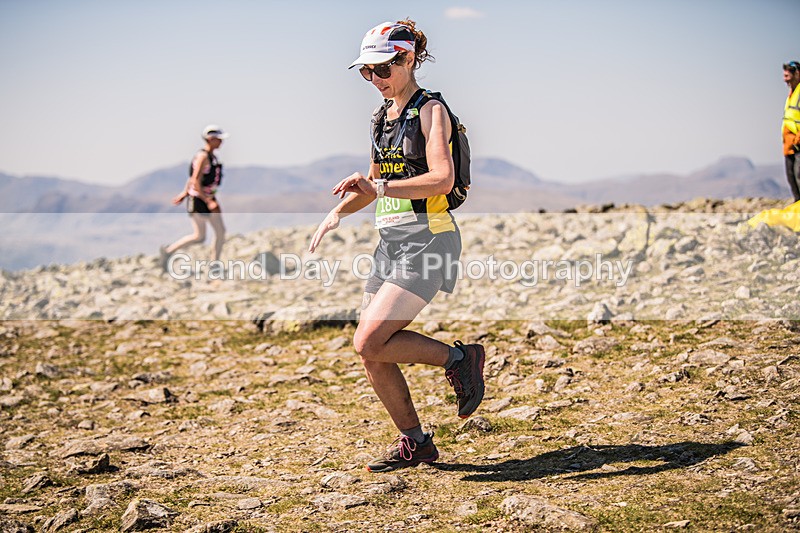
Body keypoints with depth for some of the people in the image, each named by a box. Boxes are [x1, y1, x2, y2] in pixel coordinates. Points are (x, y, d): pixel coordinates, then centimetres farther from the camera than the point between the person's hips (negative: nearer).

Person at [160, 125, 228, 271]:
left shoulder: (211, 156, 10)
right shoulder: (202, 156, -20)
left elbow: (192, 177, 19)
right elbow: (195, 181, -25)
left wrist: (184, 193, 21)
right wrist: (208, 202, -26)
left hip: (209, 198, 9)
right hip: (198, 200, -9)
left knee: (221, 232, 5)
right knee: (199, 237, -4)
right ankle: (168, 251, 10)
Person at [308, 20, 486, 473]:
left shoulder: (431, 111, -7)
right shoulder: (382, 116, 16)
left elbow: (442, 179, -23)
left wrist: (381, 188, -29)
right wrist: (337, 214, 11)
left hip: (427, 238, -8)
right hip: (391, 241, 8)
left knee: (369, 344, -17)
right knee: (372, 354, 4)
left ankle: (458, 358, 2)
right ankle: (414, 442, 20)